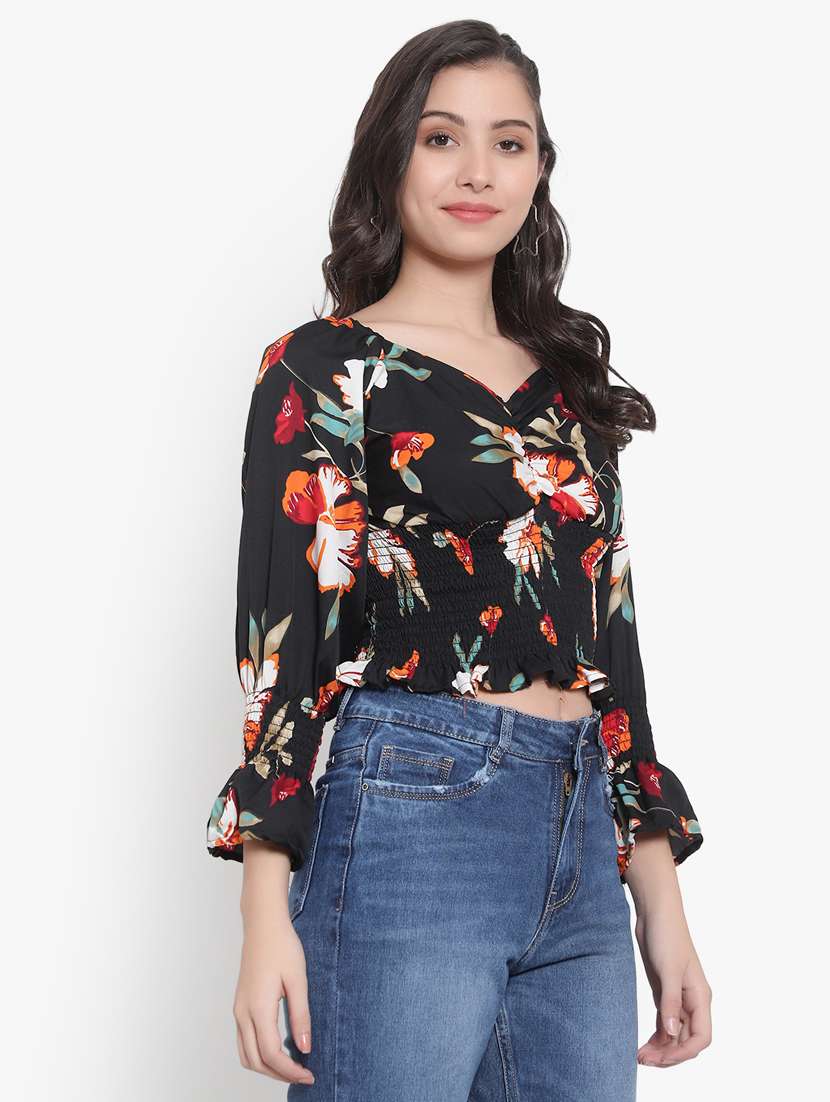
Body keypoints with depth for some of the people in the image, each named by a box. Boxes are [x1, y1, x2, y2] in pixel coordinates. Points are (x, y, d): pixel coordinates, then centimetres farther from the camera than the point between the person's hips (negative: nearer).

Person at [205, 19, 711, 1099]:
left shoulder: (570, 384, 15)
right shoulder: (324, 369, -1)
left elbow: (611, 640, 16)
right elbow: (279, 630, -7)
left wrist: (663, 909, 13)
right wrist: (267, 919, -14)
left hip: (579, 843, 6)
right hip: (406, 820, -5)